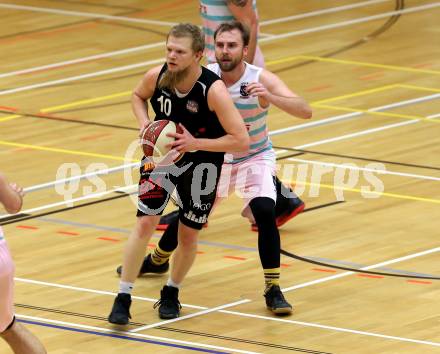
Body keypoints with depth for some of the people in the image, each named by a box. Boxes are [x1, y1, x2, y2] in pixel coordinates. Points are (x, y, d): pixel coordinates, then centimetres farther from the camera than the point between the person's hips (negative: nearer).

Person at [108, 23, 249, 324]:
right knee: (145, 222, -10)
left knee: (188, 234, 6)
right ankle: (123, 299, -3)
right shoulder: (156, 77, -18)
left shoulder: (214, 90, -29)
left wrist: (196, 143, -33)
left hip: (201, 163, -2)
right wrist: (144, 123, -12)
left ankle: (172, 293, 32)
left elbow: (241, 141, -27)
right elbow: (138, 96, 9)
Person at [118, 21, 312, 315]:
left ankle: (273, 290, -17)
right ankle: (158, 260, 48)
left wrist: (270, 98, -53)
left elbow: (305, 111, -37)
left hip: (255, 158, -3)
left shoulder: (261, 79, -26)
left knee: (264, 211, -28)